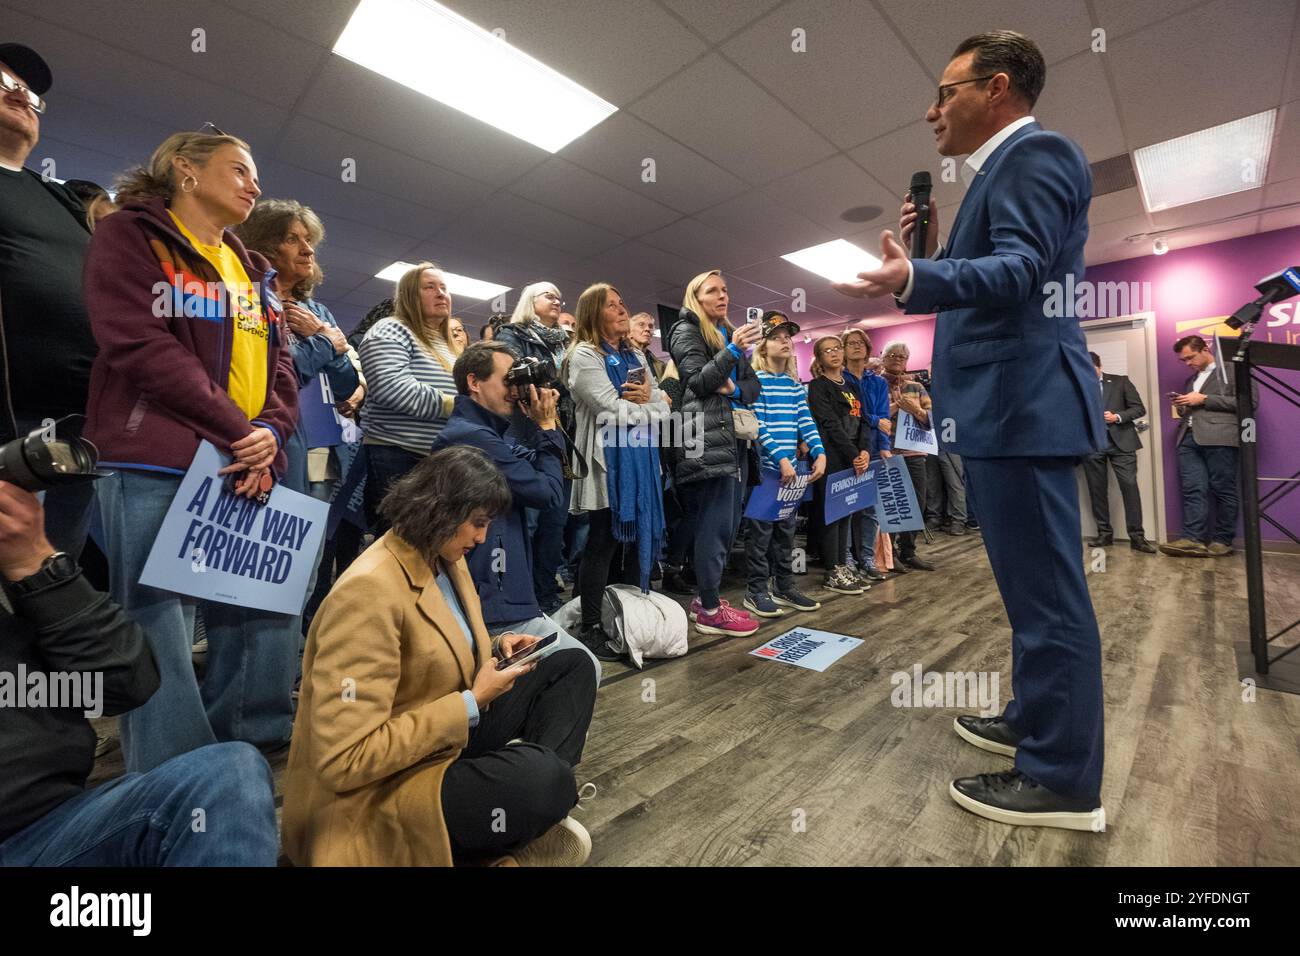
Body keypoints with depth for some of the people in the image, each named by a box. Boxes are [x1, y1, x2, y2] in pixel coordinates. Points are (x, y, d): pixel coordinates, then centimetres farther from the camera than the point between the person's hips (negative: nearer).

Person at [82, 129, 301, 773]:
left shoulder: (249, 268, 23)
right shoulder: (130, 235, 5)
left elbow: (279, 363, 14)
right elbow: (137, 343, -10)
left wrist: (271, 432, -5)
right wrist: (236, 432, -14)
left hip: (250, 473, 6)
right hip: (156, 470, -6)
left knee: (262, 623, 7)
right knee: (162, 636, -3)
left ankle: (253, 760, 22)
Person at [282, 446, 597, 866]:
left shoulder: (445, 560, 3)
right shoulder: (368, 591, -26)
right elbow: (346, 761, -28)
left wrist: (493, 650, 0)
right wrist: (472, 704, -22)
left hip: (449, 738, 10)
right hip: (375, 793, -10)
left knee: (572, 667, 4)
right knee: (541, 775, -37)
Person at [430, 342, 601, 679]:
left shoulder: (483, 432, 14)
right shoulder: (472, 435, -19)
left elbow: (537, 470, 11)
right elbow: (548, 492, -16)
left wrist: (548, 426, -1)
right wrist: (546, 426, -7)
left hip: (499, 593, 11)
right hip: (493, 604, -11)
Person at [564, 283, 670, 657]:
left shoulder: (636, 356, 19)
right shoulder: (584, 356, -4)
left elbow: (663, 409, 12)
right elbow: (614, 412, -15)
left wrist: (643, 399, -9)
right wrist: (645, 404, 1)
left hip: (641, 461, 7)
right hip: (607, 463, -7)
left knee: (637, 539, 9)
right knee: (604, 544, -3)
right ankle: (591, 630, 8)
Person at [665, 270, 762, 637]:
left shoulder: (730, 334, 25)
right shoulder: (686, 331, 3)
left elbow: (754, 385, 17)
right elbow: (697, 381, -11)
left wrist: (735, 389, -4)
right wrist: (732, 351, -20)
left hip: (735, 437, 8)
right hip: (707, 438, -8)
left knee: (728, 522, 9)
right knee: (715, 524, -9)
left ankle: (705, 596, 20)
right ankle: (709, 610, 1)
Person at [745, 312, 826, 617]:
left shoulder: (796, 384, 15)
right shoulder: (756, 381, -6)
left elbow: (805, 422, 9)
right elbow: (758, 425, -15)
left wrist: (820, 453, -6)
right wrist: (780, 458, -21)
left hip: (790, 468, 7)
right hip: (764, 468, -7)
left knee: (787, 528, 12)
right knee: (761, 529, -2)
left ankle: (784, 585, 23)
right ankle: (756, 590, 9)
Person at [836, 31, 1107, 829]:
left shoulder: (1034, 152, -5)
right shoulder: (1006, 166, 26)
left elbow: (1021, 271, -21)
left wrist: (913, 278, -35)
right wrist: (932, 247, 17)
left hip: (1024, 402, -11)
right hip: (1009, 403, 11)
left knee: (1045, 588, -5)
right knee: (1034, 583, 17)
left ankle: (1064, 778, 9)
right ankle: (1036, 721, 33)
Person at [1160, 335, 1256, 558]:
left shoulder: (1233, 369, 7)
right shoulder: (1190, 380, 26)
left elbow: (1250, 401, -4)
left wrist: (1204, 399, -8)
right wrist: (1182, 407, 9)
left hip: (1219, 437, -5)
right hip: (1189, 438, 5)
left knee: (1223, 490, -2)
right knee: (1192, 490, -5)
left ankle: (1222, 541, 3)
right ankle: (1193, 539, -9)